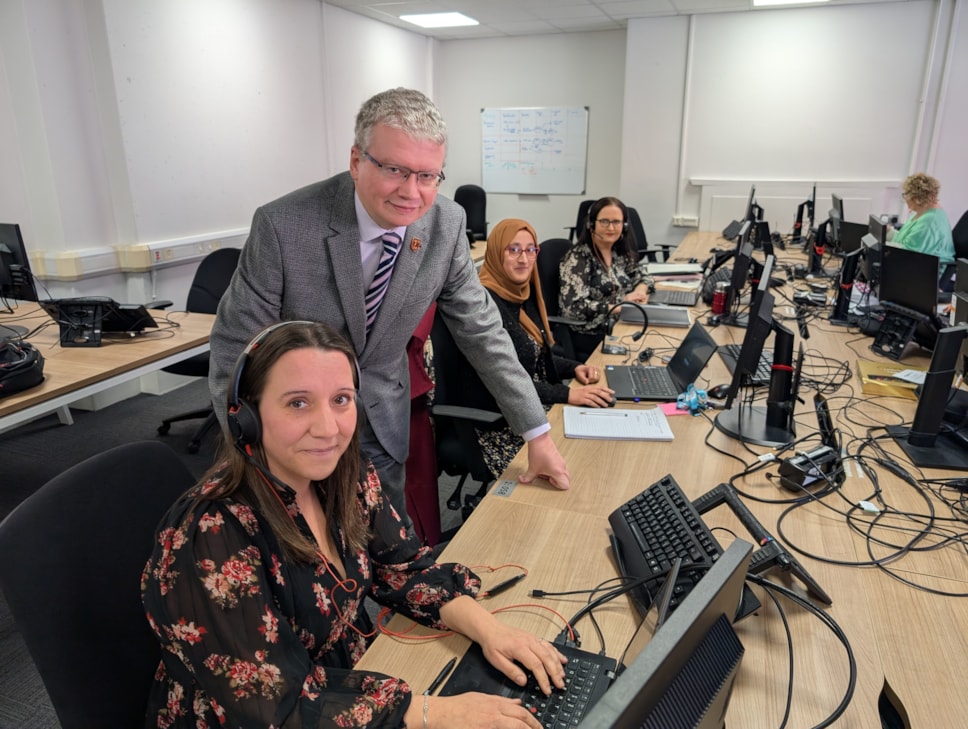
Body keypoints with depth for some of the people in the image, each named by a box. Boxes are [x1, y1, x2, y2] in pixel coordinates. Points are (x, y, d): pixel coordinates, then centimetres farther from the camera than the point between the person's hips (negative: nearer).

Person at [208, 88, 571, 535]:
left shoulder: (446, 224, -14)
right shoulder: (283, 226, -24)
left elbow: (480, 329, -5)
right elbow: (235, 347, -16)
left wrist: (537, 432, -4)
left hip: (384, 427, 3)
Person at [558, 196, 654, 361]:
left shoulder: (620, 252, 9)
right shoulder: (578, 257, -12)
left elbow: (643, 276, 21)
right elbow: (574, 307, -20)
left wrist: (638, 292, -2)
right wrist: (617, 307, -19)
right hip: (589, 337, -7)